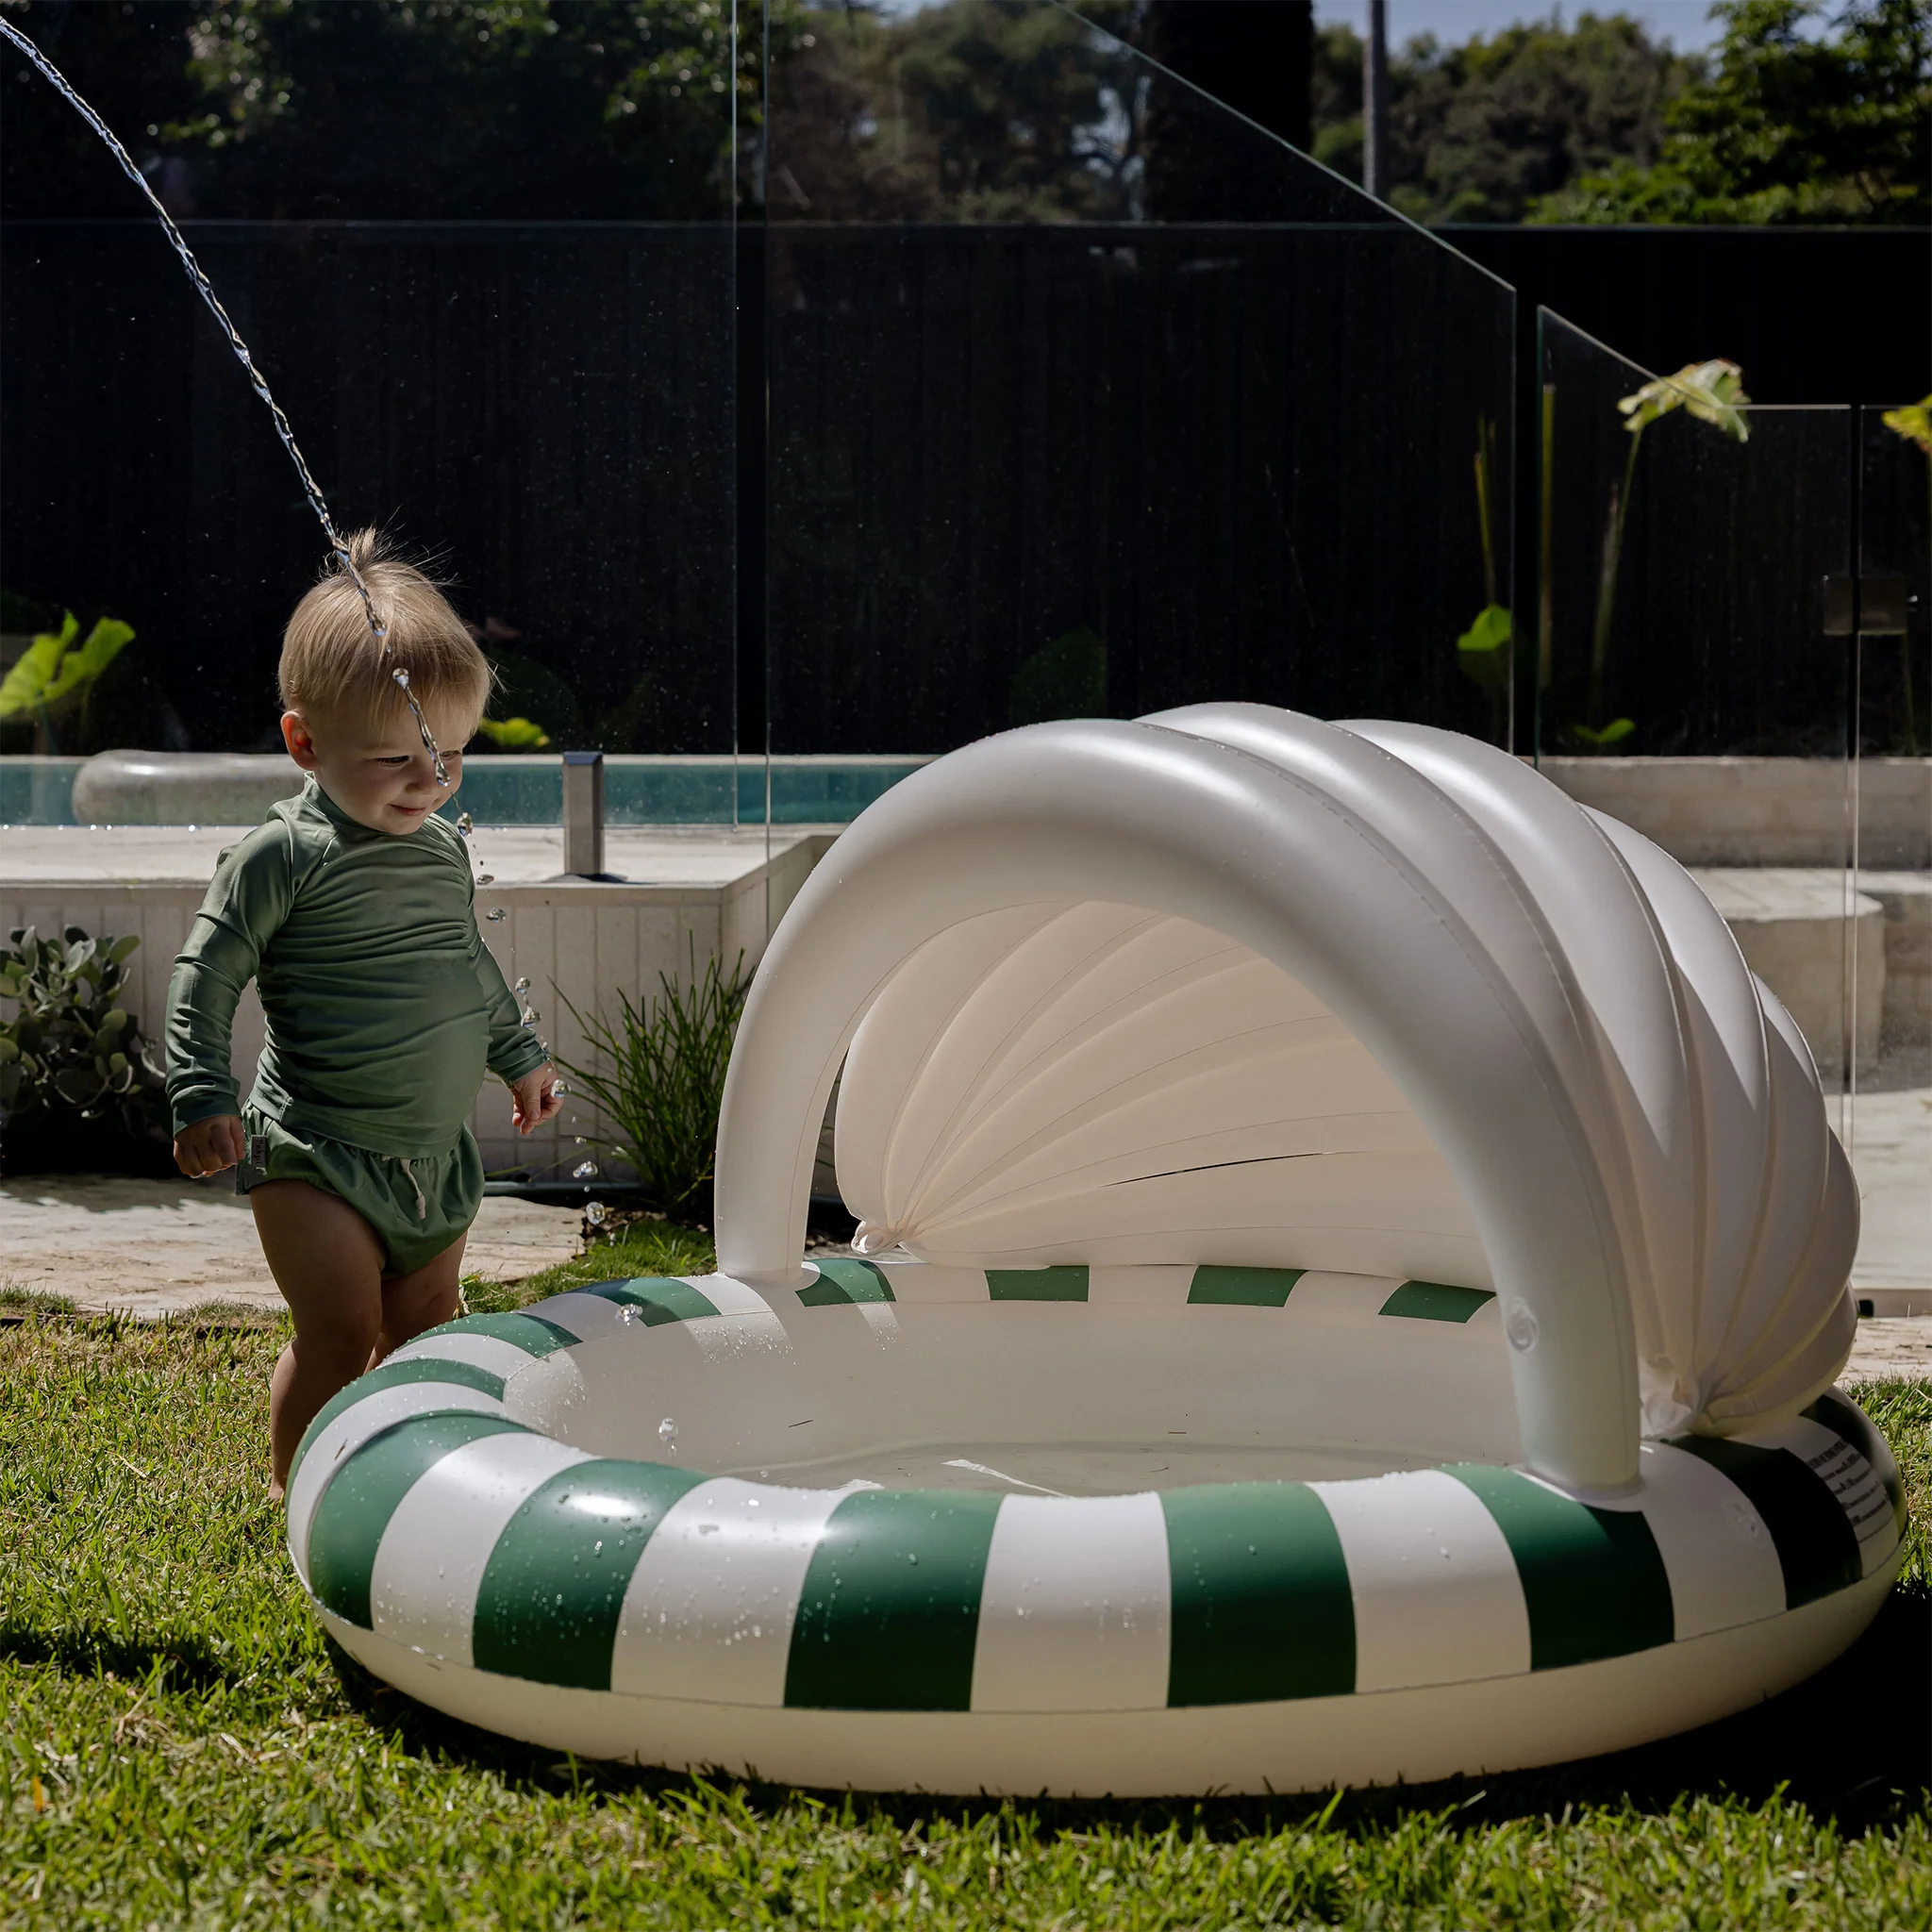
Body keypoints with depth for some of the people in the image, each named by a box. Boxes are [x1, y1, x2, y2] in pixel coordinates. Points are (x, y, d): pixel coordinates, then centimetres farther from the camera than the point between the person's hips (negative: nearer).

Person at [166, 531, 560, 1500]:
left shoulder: (446, 848, 8)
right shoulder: (284, 856, -13)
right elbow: (206, 974, -10)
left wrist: (519, 1054, 33)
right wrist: (203, 1096, -17)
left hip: (434, 1152, 7)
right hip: (314, 1151, -6)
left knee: (424, 1331, 10)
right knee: (340, 1330, -12)